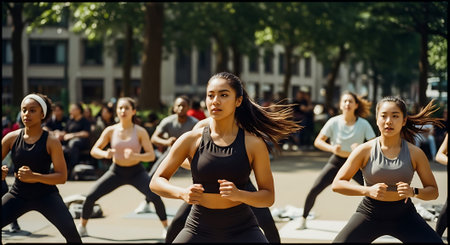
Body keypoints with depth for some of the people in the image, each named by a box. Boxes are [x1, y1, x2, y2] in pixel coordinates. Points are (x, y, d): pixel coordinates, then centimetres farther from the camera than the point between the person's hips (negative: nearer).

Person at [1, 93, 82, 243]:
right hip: (18, 195, 3)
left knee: (70, 231, -20)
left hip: (46, 195, -3)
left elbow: (62, 177, -13)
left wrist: (34, 176, -26)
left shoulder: (51, 142, -11)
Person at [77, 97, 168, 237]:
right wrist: (104, 154, -26)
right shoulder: (111, 131, -7)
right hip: (116, 171, 2)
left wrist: (136, 156, -33)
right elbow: (94, 151, -3)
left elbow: (151, 155, -13)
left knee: (155, 196, -23)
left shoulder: (140, 132, -12)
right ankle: (81, 228, 12)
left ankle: (166, 228, 0)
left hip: (136, 172, -2)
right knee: (91, 196, -11)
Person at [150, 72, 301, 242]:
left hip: (242, 230, 0)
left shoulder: (253, 144, -4)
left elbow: (268, 197, -2)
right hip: (199, 229, 1)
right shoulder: (191, 140, -3)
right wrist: (182, 193, -19)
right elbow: (156, 181, 1)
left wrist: (239, 195, -21)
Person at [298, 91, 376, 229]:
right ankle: (303, 219, 11)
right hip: (336, 161, 0)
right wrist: (332, 148, -28)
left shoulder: (363, 124, -12)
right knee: (314, 190, -11)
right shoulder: (334, 122, -11)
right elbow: (318, 141, -9)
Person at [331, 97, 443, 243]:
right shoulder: (365, 150, -8)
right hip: (370, 214, -1)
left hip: (403, 214, 1)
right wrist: (368, 190, -23)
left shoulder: (415, 153, -5)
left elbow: (433, 191, 2)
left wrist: (414, 192, -20)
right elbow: (337, 184, -8)